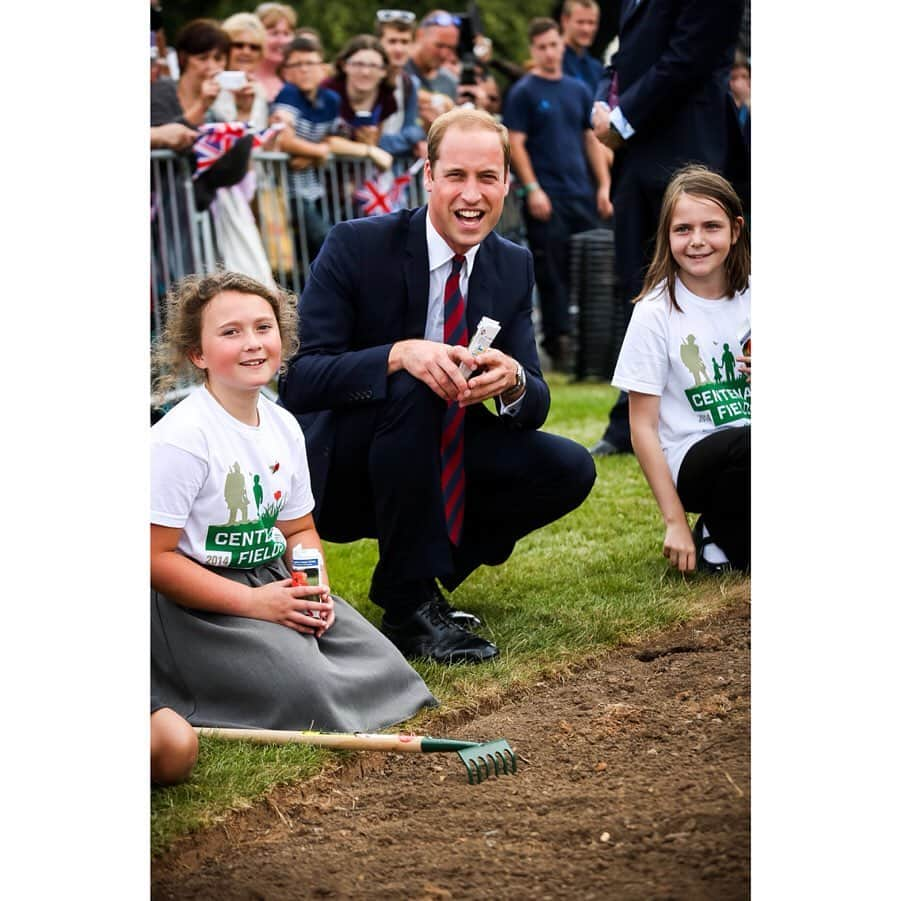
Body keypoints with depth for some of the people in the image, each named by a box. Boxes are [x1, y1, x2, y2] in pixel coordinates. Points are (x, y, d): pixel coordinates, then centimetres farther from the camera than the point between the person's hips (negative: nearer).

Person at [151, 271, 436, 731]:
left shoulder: (284, 426, 7)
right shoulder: (180, 438, -18)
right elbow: (156, 556, -19)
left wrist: (317, 588, -4)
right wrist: (254, 602, -22)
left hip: (275, 585, 7)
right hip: (197, 603, -7)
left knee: (382, 665, -6)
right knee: (305, 690, -23)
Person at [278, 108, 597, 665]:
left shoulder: (513, 267, 1)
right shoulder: (357, 246, -15)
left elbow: (537, 405, -2)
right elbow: (297, 381, -22)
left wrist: (512, 382, -28)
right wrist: (399, 355, -38)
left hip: (438, 473, 5)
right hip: (337, 480, -5)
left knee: (571, 469, -14)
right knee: (411, 388, -34)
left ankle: (429, 566, 4)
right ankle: (410, 604, -25)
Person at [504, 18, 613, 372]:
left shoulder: (578, 90, 15)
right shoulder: (523, 93, -1)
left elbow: (592, 140, 17)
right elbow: (516, 144, -7)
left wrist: (604, 187, 9)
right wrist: (532, 189, -16)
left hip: (583, 195, 5)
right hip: (546, 197, -5)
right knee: (552, 276, -5)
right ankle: (558, 345, 0)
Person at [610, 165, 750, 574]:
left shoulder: (752, 297, 6)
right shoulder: (656, 313, -5)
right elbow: (643, 428, -5)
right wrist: (674, 522, -9)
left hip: (746, 461, 4)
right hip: (693, 463, -4)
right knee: (751, 445, -36)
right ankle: (716, 538, -7)